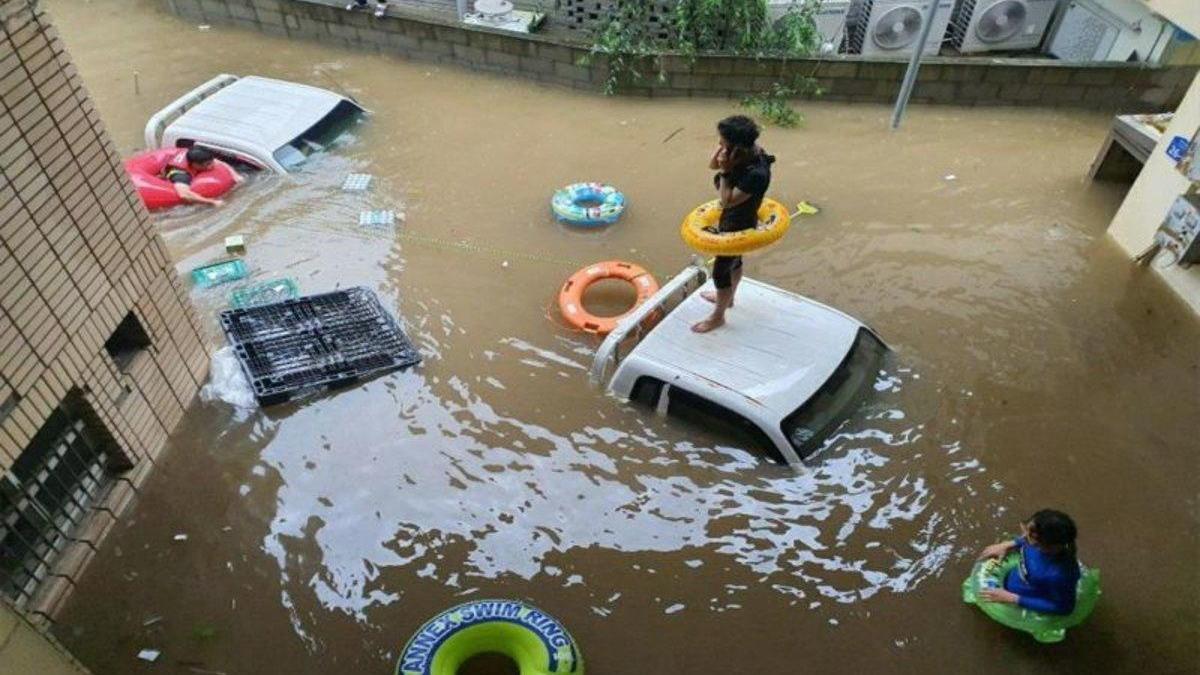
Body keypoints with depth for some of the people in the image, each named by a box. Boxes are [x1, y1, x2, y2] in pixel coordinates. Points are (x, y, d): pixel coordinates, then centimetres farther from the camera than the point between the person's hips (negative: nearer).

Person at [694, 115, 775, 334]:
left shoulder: (757, 174, -38)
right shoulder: (744, 153, -14)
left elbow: (727, 201, -32)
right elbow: (712, 165, -2)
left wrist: (725, 171, -34)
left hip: (739, 226, -9)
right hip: (732, 220, 9)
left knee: (720, 270, 9)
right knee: (733, 260, 29)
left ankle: (717, 317, 30)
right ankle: (727, 297, 54)